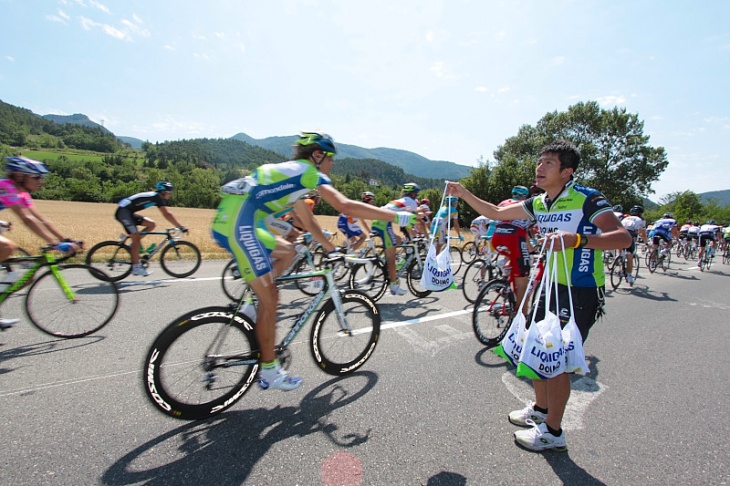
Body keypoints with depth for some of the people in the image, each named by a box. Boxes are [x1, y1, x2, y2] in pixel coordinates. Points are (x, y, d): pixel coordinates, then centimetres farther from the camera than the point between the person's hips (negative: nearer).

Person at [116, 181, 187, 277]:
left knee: (152, 225, 5)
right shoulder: (157, 196, -12)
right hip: (123, 212, -9)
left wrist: (178, 226, 12)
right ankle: (136, 267, -6)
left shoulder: (154, 196, 15)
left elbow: (167, 214, 16)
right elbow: (167, 214, -20)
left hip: (128, 212, 9)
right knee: (136, 238, -10)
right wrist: (181, 227, -20)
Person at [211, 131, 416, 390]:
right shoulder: (310, 171, -3)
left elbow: (308, 220, 29)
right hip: (238, 224, -10)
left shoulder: (293, 173, 24)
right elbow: (347, 207, -17)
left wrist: (332, 249, 33)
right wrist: (399, 216, -12)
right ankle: (269, 371, 13)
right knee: (270, 298, -2)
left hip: (228, 222, 10)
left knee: (287, 252, 23)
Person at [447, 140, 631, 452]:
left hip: (580, 293, -7)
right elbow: (496, 213, 11)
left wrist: (577, 239, -43)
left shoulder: (588, 200, -16)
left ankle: (553, 432, 22)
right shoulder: (538, 203, 6)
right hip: (550, 286, 8)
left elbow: (623, 238, -26)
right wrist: (464, 195, 1)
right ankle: (540, 409, 40)